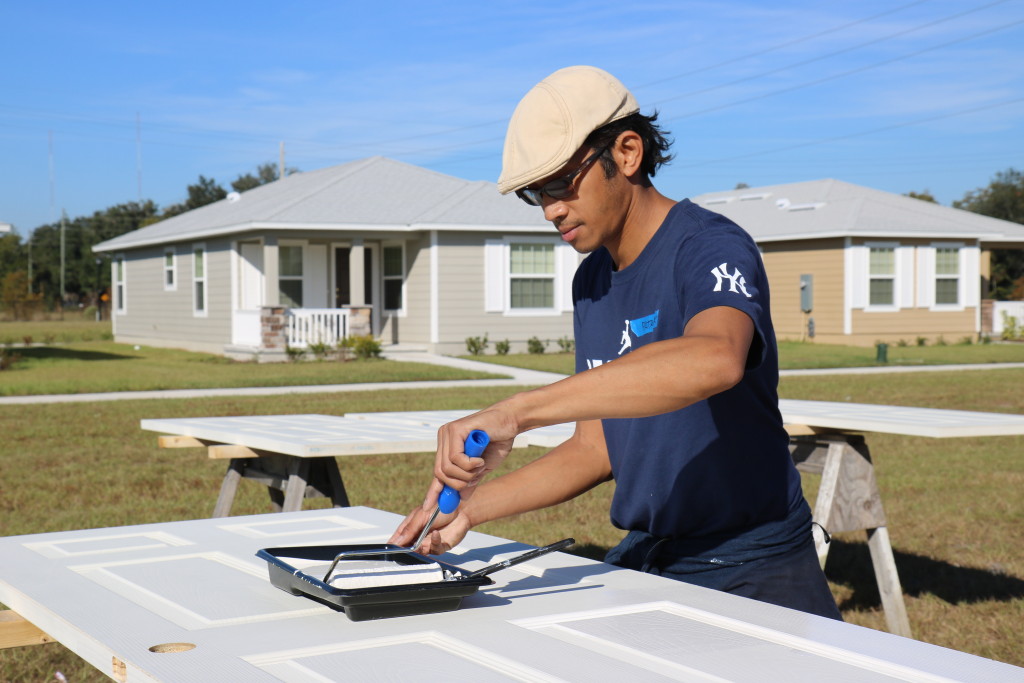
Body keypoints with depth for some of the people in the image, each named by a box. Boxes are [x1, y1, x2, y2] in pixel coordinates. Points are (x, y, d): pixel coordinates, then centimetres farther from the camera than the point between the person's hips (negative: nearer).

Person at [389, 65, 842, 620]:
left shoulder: (711, 248, -15)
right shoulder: (591, 282, 11)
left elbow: (715, 359, -39)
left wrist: (515, 412, -42)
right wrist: (474, 504, 0)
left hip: (753, 574, -6)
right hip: (642, 566, 6)